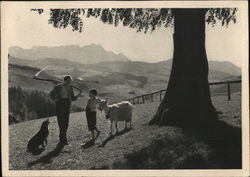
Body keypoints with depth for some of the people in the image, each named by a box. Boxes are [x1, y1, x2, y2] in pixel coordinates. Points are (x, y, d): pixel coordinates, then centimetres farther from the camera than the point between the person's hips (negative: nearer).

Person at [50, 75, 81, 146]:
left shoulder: (70, 88, 13)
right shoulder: (58, 87, 3)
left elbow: (73, 98, 15)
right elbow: (51, 94, 12)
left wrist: (78, 94, -2)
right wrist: (55, 100, -4)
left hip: (67, 105, 4)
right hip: (60, 104, -4)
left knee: (65, 122, 2)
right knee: (61, 121, -10)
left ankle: (61, 137, 15)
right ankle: (64, 139, -8)